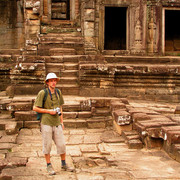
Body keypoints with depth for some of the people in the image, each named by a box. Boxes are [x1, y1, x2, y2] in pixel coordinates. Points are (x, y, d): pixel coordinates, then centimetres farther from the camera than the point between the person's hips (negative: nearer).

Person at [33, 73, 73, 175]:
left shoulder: (58, 92, 6)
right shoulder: (43, 93, -10)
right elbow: (35, 108, -8)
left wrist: (62, 122, 14)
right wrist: (49, 111, -14)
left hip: (56, 123, 4)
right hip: (46, 123, -4)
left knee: (61, 144, 6)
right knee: (47, 145, 5)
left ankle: (64, 165, 23)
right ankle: (49, 166, 19)